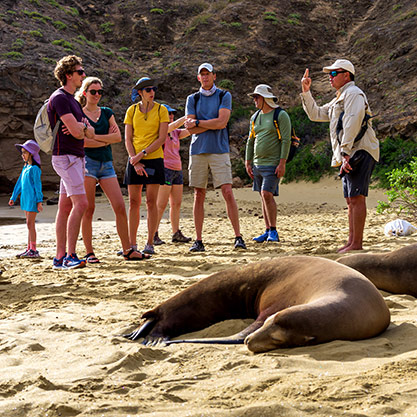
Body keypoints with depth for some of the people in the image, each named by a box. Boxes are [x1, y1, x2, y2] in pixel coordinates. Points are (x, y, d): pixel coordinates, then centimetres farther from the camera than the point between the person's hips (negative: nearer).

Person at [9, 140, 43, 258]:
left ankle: (33, 250, -6)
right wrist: (13, 197, 22)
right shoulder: (25, 167, 14)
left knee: (30, 223, -8)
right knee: (29, 224, 10)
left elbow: (37, 185, -12)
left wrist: (39, 201, -14)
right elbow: (19, 183, 20)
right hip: (26, 198, 8)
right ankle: (29, 249, 14)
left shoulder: (34, 168, -11)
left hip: (32, 199, -8)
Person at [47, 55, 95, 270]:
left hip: (76, 157, 10)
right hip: (66, 156, -10)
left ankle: (60, 257, 8)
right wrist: (83, 125, 4)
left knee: (66, 207, 7)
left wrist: (82, 127, -7)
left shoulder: (72, 100, 21)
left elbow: (90, 133, 15)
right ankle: (70, 256, -14)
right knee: (81, 203, -15)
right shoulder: (59, 98, -10)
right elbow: (76, 131, -19)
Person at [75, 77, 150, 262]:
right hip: (87, 161, -4)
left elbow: (118, 137, 3)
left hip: (106, 163, 4)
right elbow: (81, 141, -10)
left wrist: (93, 137, -7)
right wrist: (106, 140, -4)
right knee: (88, 209, -5)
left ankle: (127, 250, 3)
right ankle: (89, 252, 2)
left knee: (120, 207, -3)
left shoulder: (107, 113, 17)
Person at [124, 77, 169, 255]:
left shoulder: (161, 110, 1)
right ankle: (132, 244, 8)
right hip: (134, 160, 2)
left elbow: (162, 138, -6)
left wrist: (142, 154, -14)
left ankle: (150, 243, 2)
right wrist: (135, 161, -9)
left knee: (151, 202, -3)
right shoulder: (132, 110, 6)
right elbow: (127, 139, 3)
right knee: (133, 202, 2)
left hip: (154, 159, -2)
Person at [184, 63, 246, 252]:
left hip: (219, 150, -2)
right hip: (198, 151, 2)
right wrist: (214, 124, -7)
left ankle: (238, 237, -7)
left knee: (227, 192, -10)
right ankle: (198, 241, 6)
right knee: (199, 195, 2)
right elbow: (191, 129, 0)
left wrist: (197, 123, -5)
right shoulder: (192, 99, 12)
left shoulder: (224, 96, 6)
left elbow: (222, 122, -9)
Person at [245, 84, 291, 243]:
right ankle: (267, 231, 12)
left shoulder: (281, 115, -6)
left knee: (267, 194, -16)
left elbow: (286, 140, -11)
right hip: (257, 164, 7)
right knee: (263, 196, 7)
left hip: (272, 164, -7)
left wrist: (282, 163, -17)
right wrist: (248, 163, 13)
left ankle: (273, 231, -6)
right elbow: (250, 141, 19)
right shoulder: (255, 117, 15)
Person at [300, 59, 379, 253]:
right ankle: (351, 241, 12)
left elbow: (352, 123, -18)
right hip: (348, 157, 10)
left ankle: (357, 244, -15)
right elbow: (316, 114, 32)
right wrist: (306, 92, 22)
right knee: (350, 200, 9)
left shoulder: (353, 93, -6)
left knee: (356, 198, -13)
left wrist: (345, 153, -25)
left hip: (359, 153, -10)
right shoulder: (339, 99, 26)